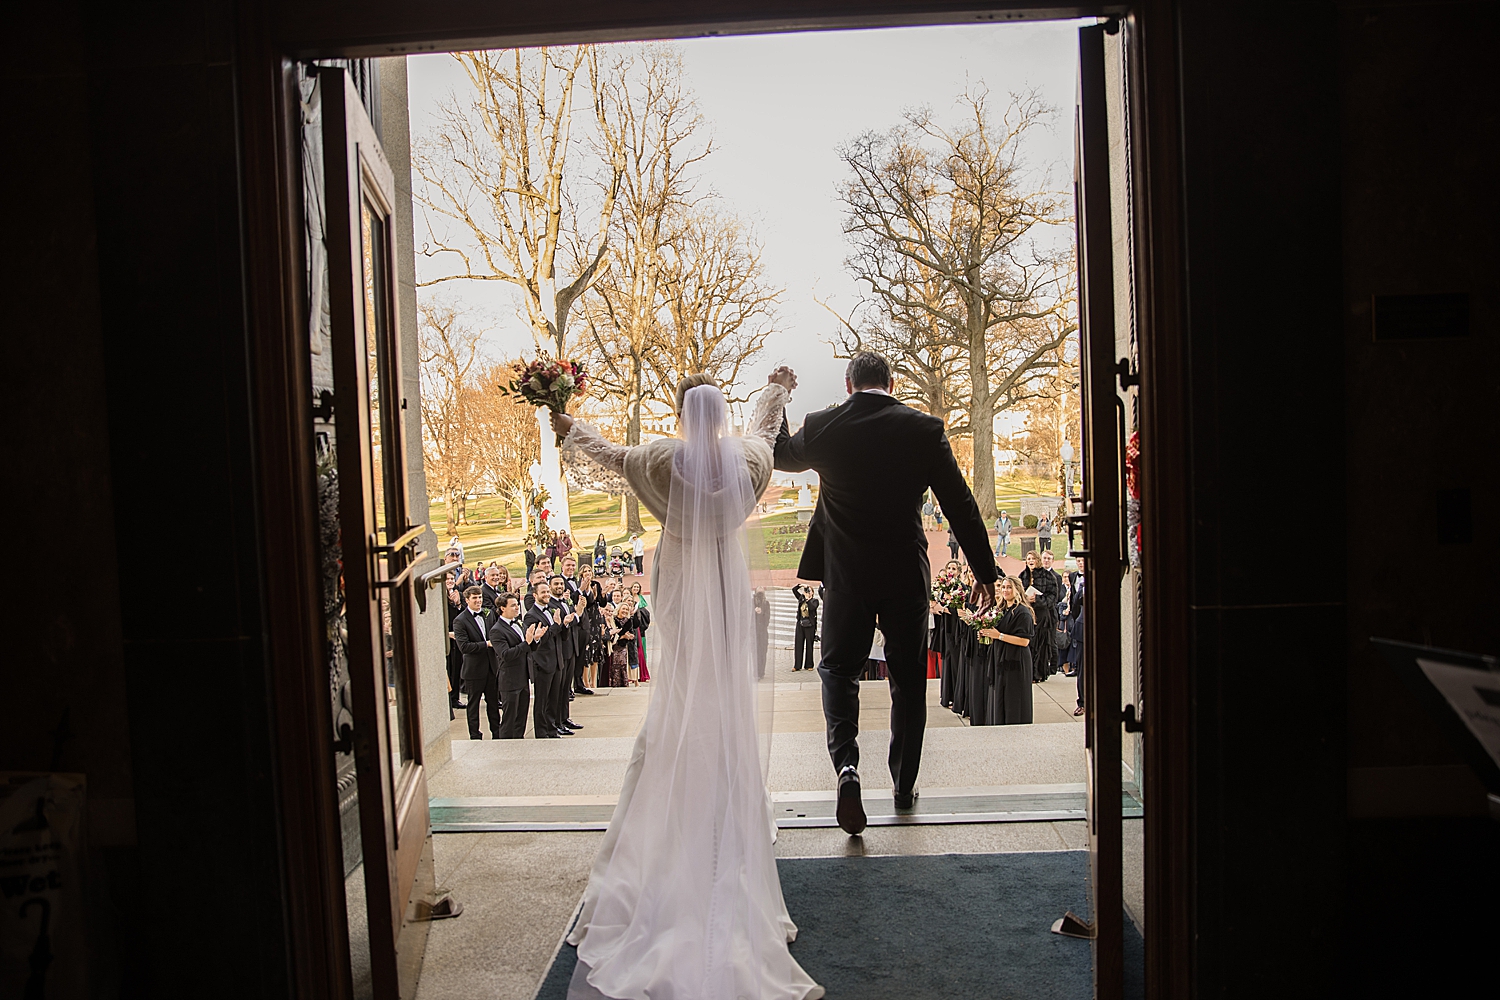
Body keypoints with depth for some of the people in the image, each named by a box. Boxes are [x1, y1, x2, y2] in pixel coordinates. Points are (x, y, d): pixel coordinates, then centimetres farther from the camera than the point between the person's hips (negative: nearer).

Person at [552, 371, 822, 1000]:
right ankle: (734, 804, 18)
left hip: (680, 584, -1)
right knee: (729, 691, 10)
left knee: (681, 694, 11)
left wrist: (569, 428, 26)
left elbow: (608, 455, 5)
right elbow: (764, 428, 16)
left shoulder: (660, 459, -14)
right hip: (728, 582, 1)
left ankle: (680, 806, 19)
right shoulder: (747, 458, -9)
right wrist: (778, 389, 39)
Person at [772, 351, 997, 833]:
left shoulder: (821, 427, -6)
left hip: (846, 573, 0)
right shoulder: (924, 428, -6)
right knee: (908, 679, 13)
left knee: (839, 668, 13)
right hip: (907, 574, 1)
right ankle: (904, 786, 23)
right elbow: (960, 505, -3)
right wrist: (984, 571, 5)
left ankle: (846, 764, -8)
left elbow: (780, 455, 16)